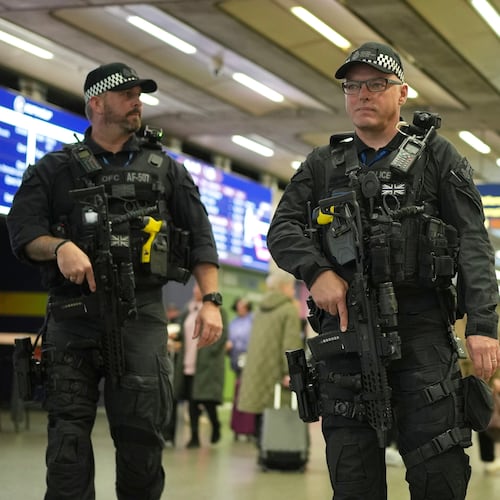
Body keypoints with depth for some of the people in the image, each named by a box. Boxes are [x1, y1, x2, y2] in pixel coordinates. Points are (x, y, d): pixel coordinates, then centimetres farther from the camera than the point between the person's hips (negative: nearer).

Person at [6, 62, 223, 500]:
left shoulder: (164, 170, 16)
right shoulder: (56, 170, 13)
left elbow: (200, 237, 11)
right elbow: (23, 233, 4)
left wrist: (211, 300, -1)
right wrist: (60, 246, -16)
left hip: (141, 316, 1)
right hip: (74, 315, 0)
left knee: (142, 432, -2)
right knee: (68, 434, -2)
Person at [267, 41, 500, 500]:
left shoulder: (436, 157, 9)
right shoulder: (323, 165, 18)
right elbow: (282, 230, 11)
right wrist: (316, 270, -10)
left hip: (421, 329, -2)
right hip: (345, 333, 3)